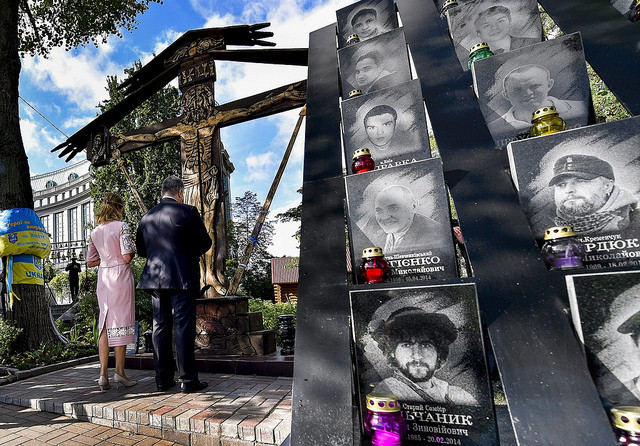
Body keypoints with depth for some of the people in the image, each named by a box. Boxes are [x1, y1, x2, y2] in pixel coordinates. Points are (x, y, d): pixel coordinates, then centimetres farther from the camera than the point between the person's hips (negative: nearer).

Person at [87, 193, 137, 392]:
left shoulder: (95, 232, 11)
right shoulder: (121, 226, -8)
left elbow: (90, 262, 14)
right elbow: (127, 257, -15)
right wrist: (133, 251, 5)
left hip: (103, 279, 6)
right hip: (121, 276, -6)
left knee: (105, 323, 9)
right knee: (121, 321, 1)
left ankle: (103, 373, 11)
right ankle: (119, 371, 6)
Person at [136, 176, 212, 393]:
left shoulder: (147, 217, 10)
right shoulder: (188, 212, -7)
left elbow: (141, 249, 16)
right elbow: (205, 243, -5)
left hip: (155, 279, 6)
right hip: (182, 278, -5)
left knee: (160, 327, 11)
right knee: (184, 328, -1)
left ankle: (163, 379, 19)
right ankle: (188, 379, 5)